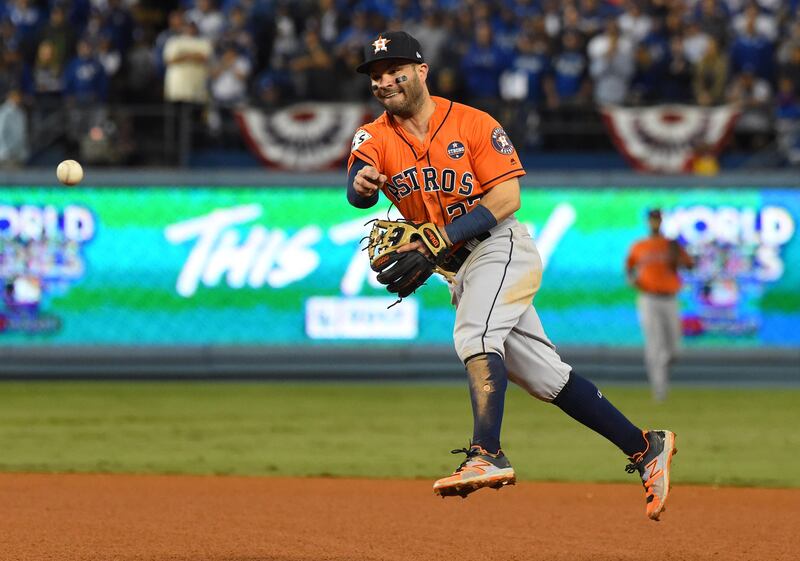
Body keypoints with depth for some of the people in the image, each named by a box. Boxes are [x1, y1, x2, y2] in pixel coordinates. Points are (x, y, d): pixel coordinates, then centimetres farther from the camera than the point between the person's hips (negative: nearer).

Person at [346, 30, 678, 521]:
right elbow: (360, 195, -16)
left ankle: (487, 456, -41)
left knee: (474, 334, -31)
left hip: (501, 246, -5)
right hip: (460, 269, 5)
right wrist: (362, 186, -41)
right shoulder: (373, 138, 3)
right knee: (545, 375, 7)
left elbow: (506, 198, -14)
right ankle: (644, 447, 15)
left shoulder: (472, 123, -8)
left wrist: (442, 238, -25)